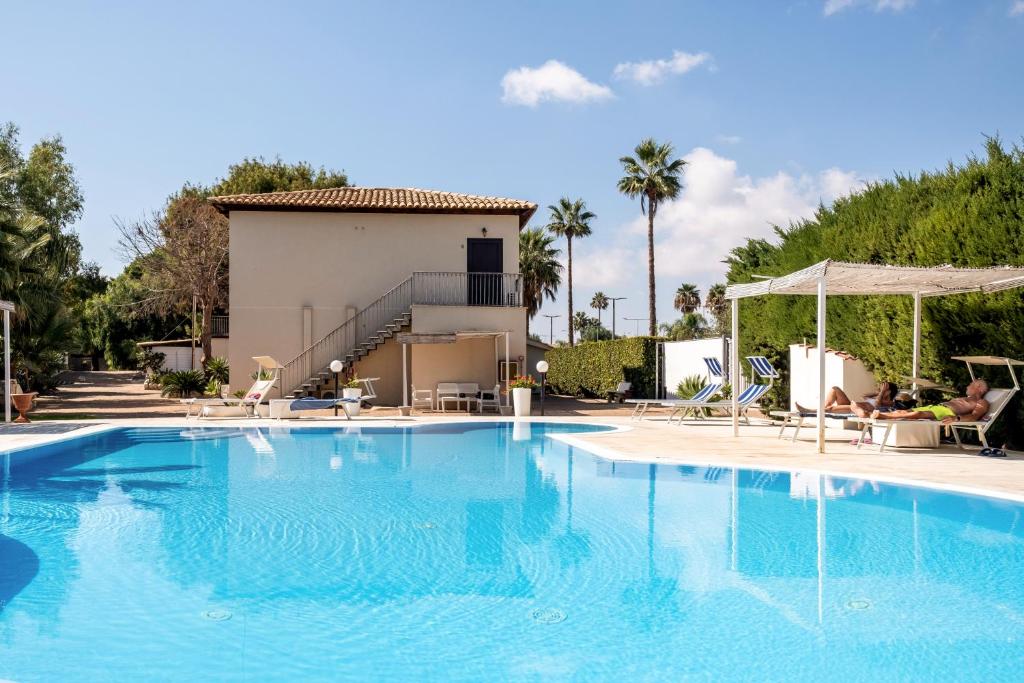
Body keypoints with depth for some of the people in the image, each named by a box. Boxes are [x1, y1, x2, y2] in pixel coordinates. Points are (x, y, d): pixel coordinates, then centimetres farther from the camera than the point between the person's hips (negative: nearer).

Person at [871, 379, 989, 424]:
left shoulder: (982, 403, 15)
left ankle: (882, 415, -53)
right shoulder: (962, 399, 42)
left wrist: (956, 418, -29)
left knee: (918, 414, -36)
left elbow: (973, 417, -6)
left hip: (947, 412, -9)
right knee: (903, 412, -18)